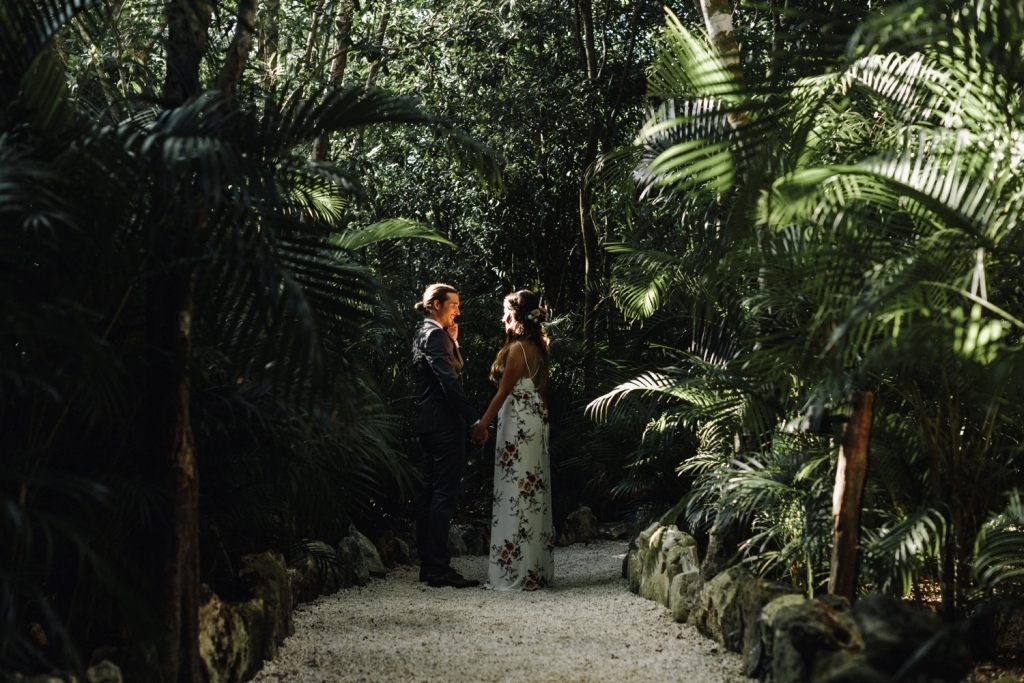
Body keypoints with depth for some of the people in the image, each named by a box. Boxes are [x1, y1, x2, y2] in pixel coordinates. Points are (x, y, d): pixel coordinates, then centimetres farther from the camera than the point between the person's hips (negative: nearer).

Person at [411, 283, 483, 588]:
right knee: (444, 494, -9)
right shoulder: (435, 335, -13)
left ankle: (428, 564, 16)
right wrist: (474, 418, -21)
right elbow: (449, 381, -22)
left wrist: (453, 341, 7)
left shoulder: (423, 333, 17)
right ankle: (439, 568, -8)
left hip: (429, 422, 11)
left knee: (431, 492, 11)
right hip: (445, 423, -11)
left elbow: (456, 367, 19)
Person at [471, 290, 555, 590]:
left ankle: (516, 572, -4)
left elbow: (503, 392, -13)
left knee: (517, 492, -6)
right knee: (533, 491, 11)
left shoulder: (517, 349, -14)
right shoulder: (537, 347, 12)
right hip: (535, 418, 9)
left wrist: (482, 424, -9)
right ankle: (537, 567, 16)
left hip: (518, 421, -9)